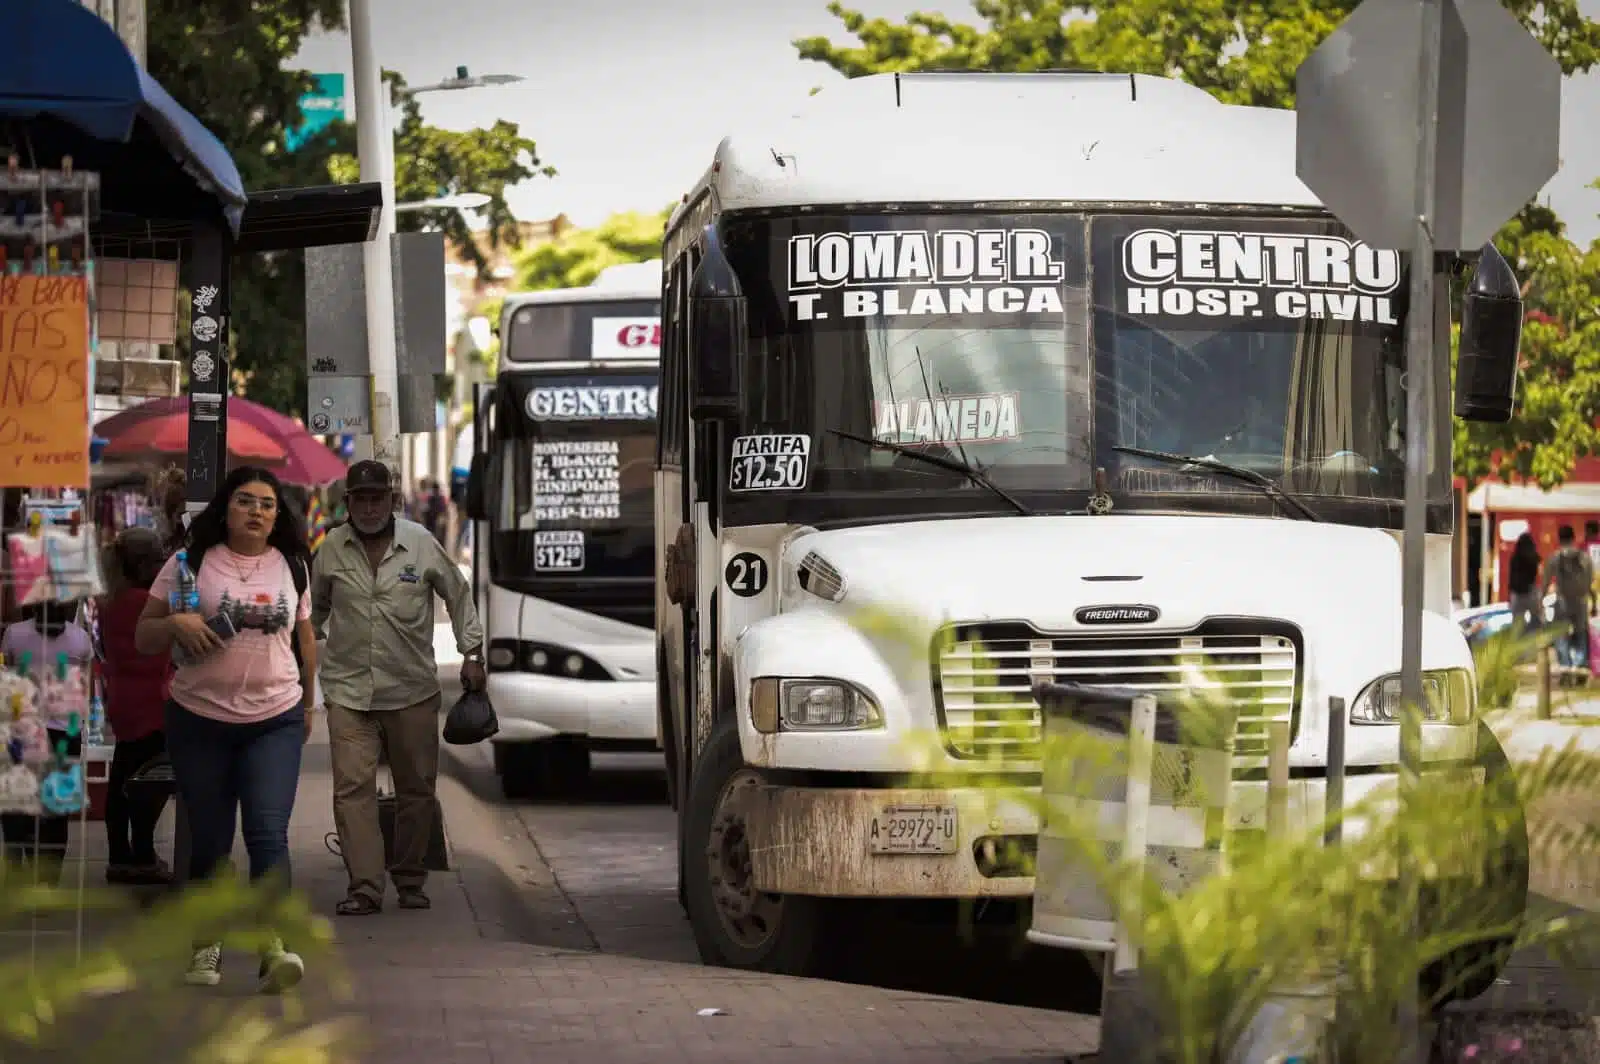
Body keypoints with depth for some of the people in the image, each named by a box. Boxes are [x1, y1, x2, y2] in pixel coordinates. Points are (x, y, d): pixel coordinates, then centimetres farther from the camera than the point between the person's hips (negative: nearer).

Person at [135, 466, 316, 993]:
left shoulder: (291, 567, 9)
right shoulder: (190, 564, 1)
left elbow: (304, 636, 22)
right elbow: (144, 637, 4)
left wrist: (307, 701, 23)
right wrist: (176, 621, -16)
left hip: (276, 720, 1)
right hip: (200, 720, -1)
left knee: (268, 831, -15)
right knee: (209, 841, 4)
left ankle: (273, 950, -25)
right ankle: (205, 943, 23)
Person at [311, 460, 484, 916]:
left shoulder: (421, 544, -2)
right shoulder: (332, 549, 1)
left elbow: (458, 595, 10)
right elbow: (314, 606, 19)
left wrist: (472, 654, 6)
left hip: (412, 690, 0)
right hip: (349, 691, 0)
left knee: (416, 788, 7)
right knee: (352, 787, -11)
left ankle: (411, 879, 22)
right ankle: (364, 886, -11)